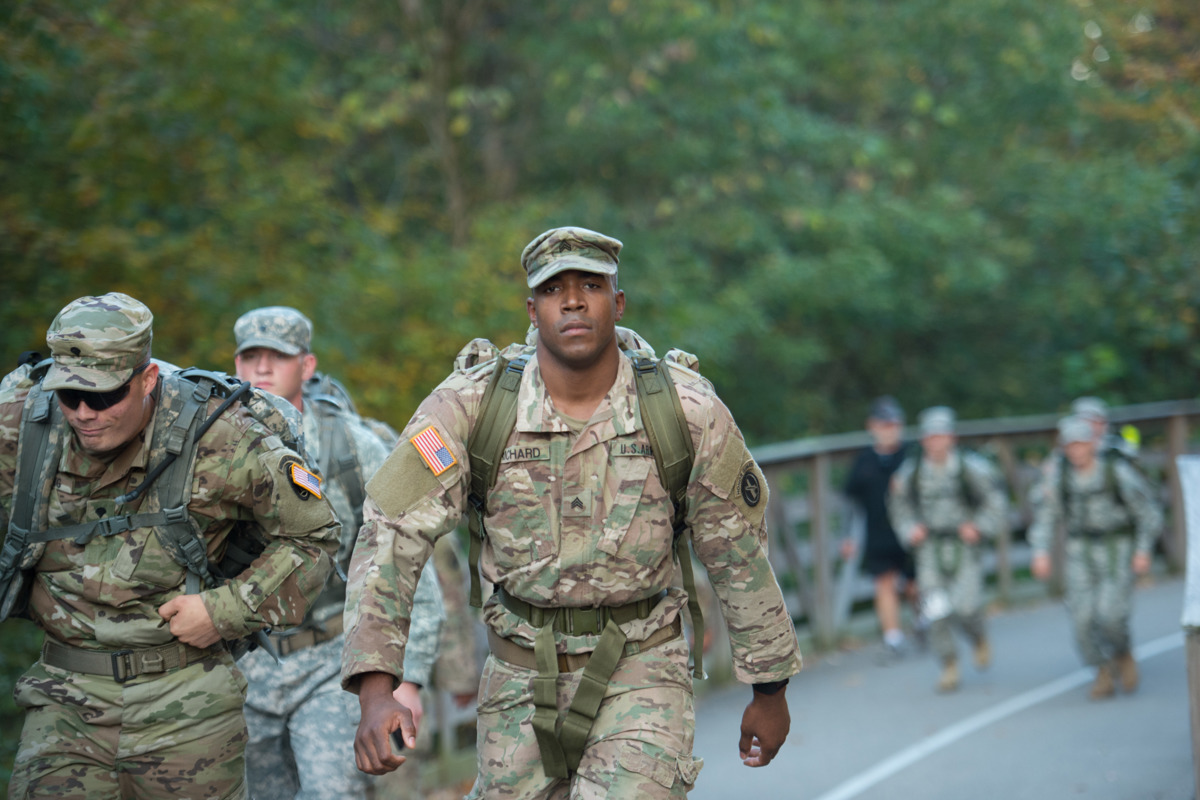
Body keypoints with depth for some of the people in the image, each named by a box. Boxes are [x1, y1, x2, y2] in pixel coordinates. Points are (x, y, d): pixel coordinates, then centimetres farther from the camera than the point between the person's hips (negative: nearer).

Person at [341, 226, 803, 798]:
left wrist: (769, 688, 9)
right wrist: (375, 690, -27)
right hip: (522, 671, 2)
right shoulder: (468, 406, -13)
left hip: (640, 665, -2)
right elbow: (391, 537, -15)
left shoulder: (687, 412, -11)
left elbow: (738, 556, 0)